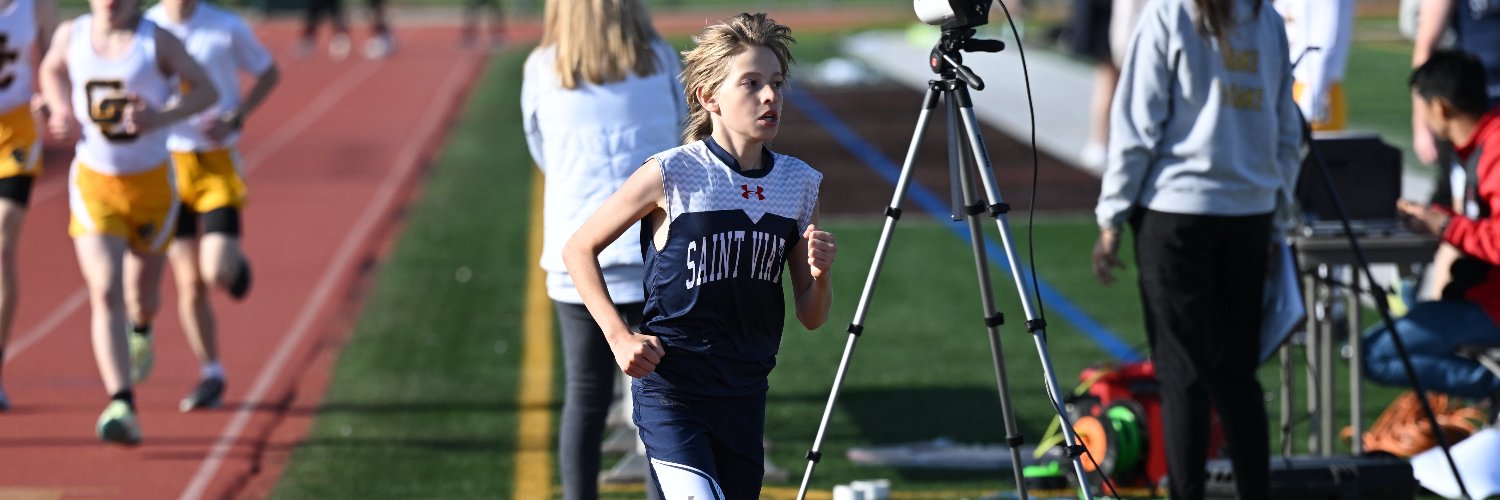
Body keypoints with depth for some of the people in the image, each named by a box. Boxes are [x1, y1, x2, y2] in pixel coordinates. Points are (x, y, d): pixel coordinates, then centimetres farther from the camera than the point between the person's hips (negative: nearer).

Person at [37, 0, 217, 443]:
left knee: (141, 298, 14)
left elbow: (206, 91, -6)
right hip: (94, 184, 0)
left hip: (150, 184, 0)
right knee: (104, 294, -17)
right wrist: (61, 109, 0)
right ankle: (122, 406, -23)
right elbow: (52, 68, 20)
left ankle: (140, 331, 54)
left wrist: (161, 118, -24)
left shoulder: (158, 41, -11)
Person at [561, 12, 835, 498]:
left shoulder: (799, 184, 3)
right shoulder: (673, 174, -10)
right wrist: (619, 335, -9)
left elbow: (811, 316, 9)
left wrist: (820, 274, -13)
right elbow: (579, 249, 0)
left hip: (744, 397, 6)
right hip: (670, 389, -6)